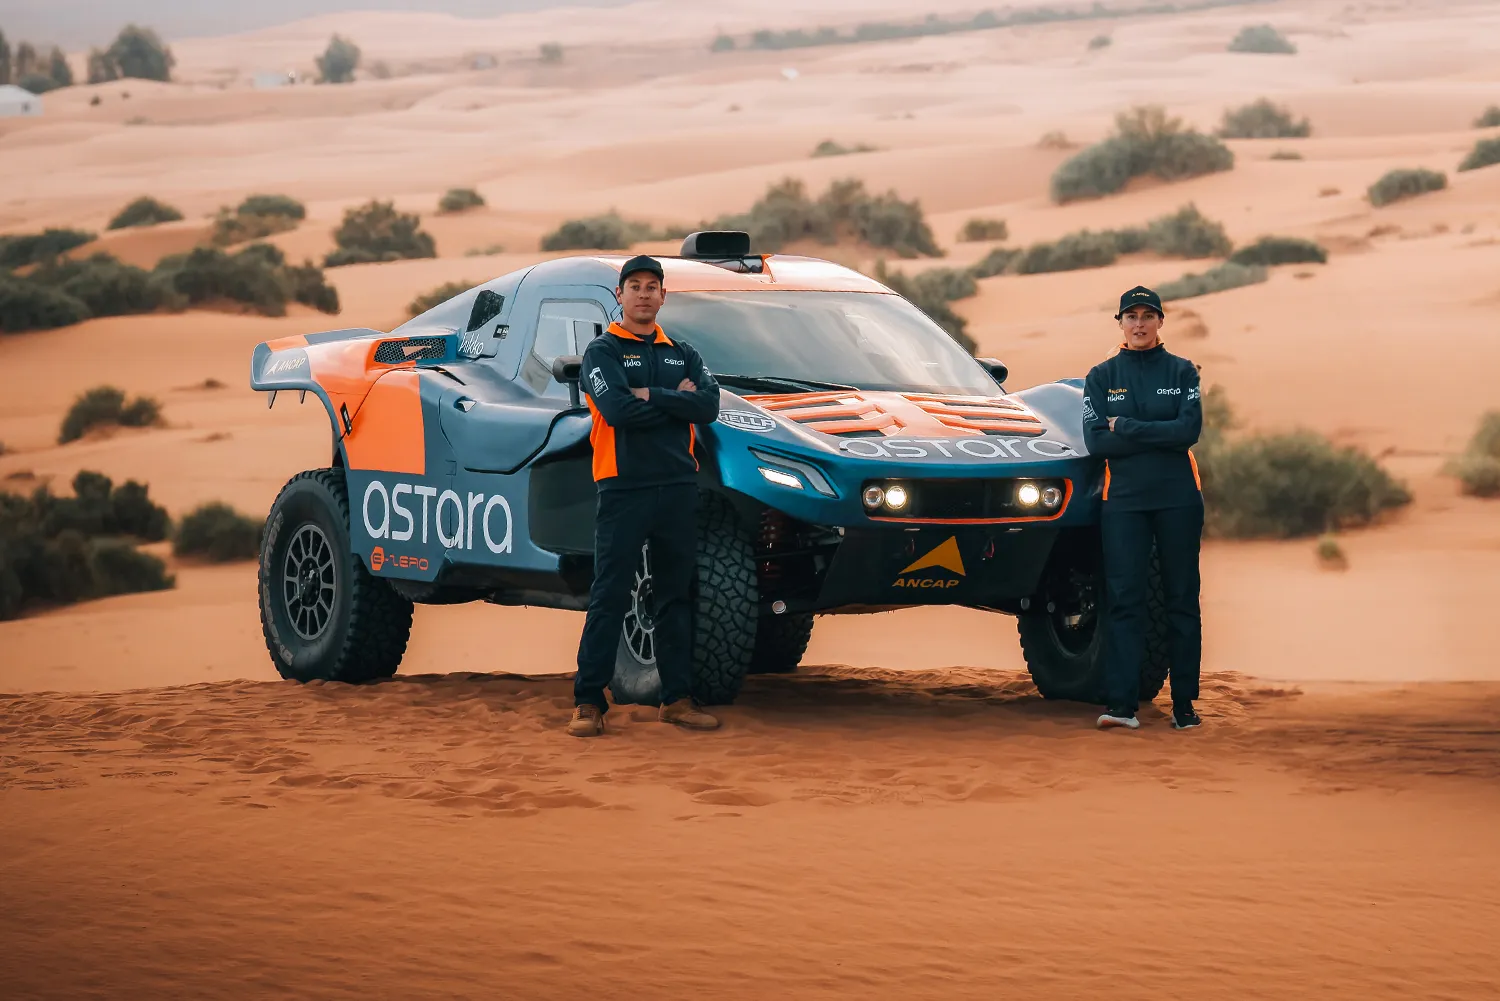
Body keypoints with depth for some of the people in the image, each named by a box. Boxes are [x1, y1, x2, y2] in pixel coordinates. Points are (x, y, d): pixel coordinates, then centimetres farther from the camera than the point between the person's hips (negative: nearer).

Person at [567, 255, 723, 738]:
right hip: (624, 487, -5)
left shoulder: (682, 354, 16)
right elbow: (617, 410, -15)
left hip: (679, 487, 5)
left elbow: (709, 407, -2)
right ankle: (588, 702, -4)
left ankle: (677, 698, 14)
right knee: (609, 598, -6)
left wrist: (649, 396, -9)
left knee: (677, 597, 8)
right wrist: (676, 400, -6)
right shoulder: (602, 351, 2)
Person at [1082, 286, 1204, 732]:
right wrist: (1160, 435, -10)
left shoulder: (1182, 372, 5)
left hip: (1178, 498, 0)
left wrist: (1127, 427, -11)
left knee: (1182, 599, 3)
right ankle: (1121, 704, -10)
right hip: (1123, 499, 0)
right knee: (1124, 599, -6)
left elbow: (1190, 430, -9)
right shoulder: (1102, 376, 7)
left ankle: (1184, 704, 8)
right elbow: (1096, 440, -6)